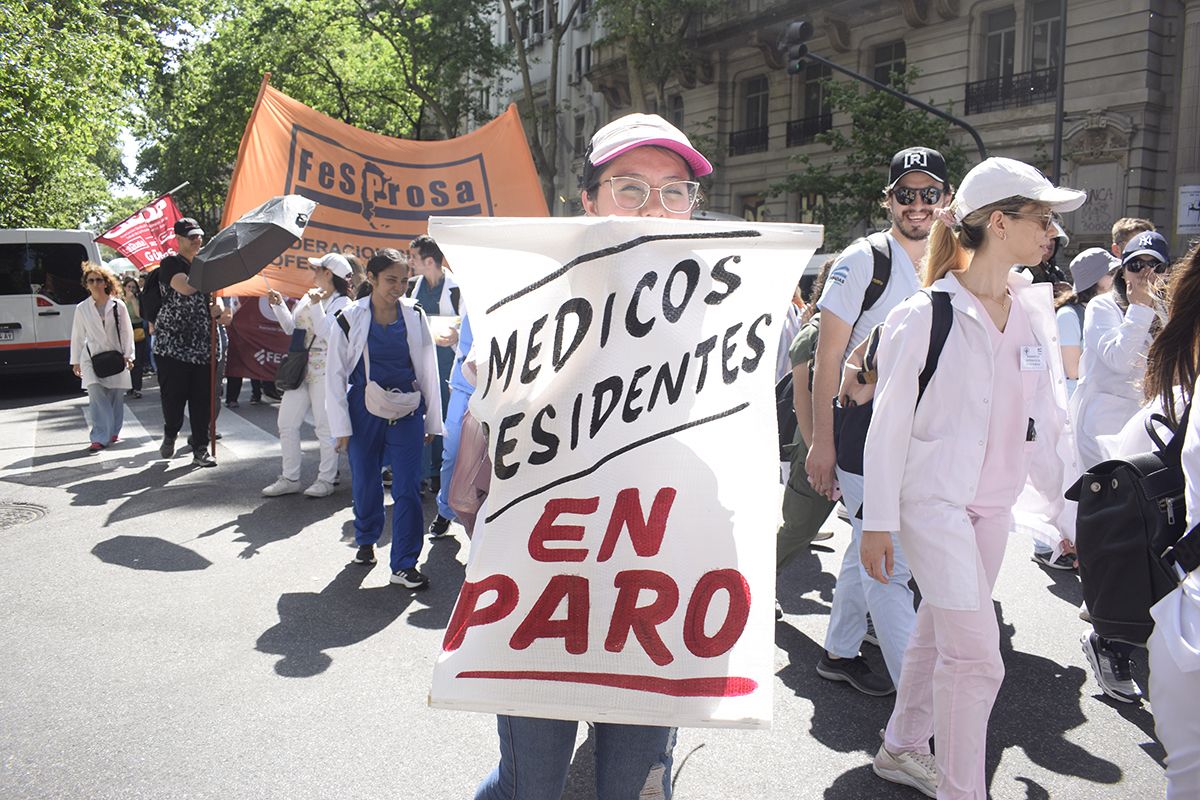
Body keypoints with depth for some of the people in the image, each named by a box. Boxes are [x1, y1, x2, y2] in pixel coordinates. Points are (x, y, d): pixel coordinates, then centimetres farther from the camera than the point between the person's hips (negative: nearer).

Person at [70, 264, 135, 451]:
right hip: (92, 358, 0)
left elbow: (127, 332, 4)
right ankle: (100, 438, -16)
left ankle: (113, 433, 22)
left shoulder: (118, 306, 0)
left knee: (116, 397, 4)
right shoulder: (82, 308, 3)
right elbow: (77, 336, 9)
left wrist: (128, 355, -1)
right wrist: (75, 362, 10)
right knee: (96, 393, -16)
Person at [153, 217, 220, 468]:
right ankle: (170, 435, 28)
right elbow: (185, 287, -21)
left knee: (202, 400, 3)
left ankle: (200, 450, 10)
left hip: (201, 347, 5)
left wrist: (216, 309, 1)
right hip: (172, 344, -5)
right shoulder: (170, 264, -2)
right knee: (173, 396, 0)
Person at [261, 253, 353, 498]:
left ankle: (326, 479, 9)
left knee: (325, 426, -1)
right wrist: (279, 305, 8)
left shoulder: (342, 303, -8)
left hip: (324, 372, -8)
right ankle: (290, 478, 17)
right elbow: (291, 327, 18)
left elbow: (327, 333, -20)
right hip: (299, 369, 8)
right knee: (287, 423, 8)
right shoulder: (309, 296, 15)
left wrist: (317, 305, -22)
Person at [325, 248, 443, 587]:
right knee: (365, 481, 11)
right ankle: (366, 540, 38)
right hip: (365, 410, 0)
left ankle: (404, 564, 4)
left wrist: (432, 419, 8)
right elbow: (335, 374, 0)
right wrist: (341, 425, -3)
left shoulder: (414, 315, 2)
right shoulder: (350, 318, -4)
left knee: (408, 487, -3)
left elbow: (428, 369, 8)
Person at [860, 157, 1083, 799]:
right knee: (977, 654, -7)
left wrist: (1070, 507, 7)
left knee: (940, 628, 17)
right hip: (934, 499, -6)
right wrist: (878, 522, -11)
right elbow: (889, 424, -11)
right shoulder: (926, 315, -14)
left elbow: (1050, 417, 9)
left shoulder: (1035, 311, 5)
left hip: (994, 504, 6)